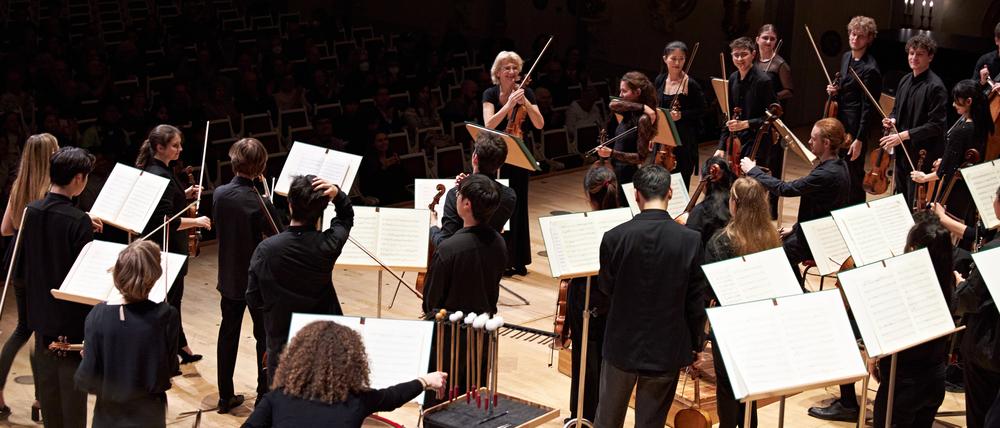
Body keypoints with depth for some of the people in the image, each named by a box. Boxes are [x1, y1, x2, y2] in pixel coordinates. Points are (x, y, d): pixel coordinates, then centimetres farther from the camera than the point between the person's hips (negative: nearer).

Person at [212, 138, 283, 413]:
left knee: (228, 334, 16)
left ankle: (225, 396, 22)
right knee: (266, 337, 10)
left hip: (228, 278, 5)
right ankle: (265, 395, 16)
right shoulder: (259, 203, -23)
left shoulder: (219, 194, -7)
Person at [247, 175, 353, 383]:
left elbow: (254, 301, -8)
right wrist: (337, 193, -9)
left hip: (282, 344, -1)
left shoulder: (266, 250, -17)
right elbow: (347, 216, 8)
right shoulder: (328, 244, -15)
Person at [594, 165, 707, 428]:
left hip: (622, 345, 1)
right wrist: (696, 344, 7)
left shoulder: (615, 237, -14)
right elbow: (696, 300, -7)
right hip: (667, 349, 0)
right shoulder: (691, 240, -15)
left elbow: (606, 287, 1)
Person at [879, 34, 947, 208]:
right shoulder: (905, 81, 10)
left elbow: (936, 125, -19)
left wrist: (904, 135, -21)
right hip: (902, 152, 8)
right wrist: (892, 120, 1)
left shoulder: (935, 87, -14)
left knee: (915, 205, -5)